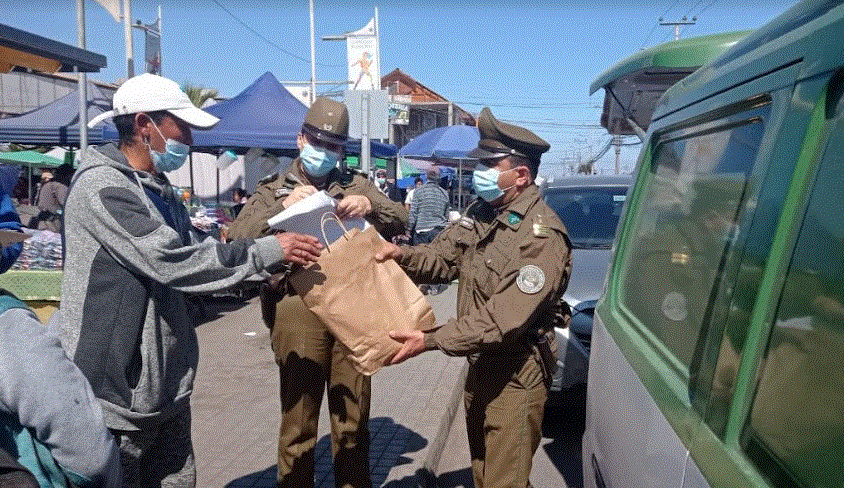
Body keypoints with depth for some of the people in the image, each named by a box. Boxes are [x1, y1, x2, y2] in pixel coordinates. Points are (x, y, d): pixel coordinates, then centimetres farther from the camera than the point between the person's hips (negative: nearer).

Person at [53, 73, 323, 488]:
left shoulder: (158, 189, 14)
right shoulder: (101, 186, -17)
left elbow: (186, 259, 15)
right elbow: (171, 263, -25)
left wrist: (274, 262, 4)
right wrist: (267, 251, -20)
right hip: (115, 390, -9)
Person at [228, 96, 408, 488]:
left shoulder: (356, 185, 15)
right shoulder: (273, 189, 11)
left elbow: (400, 222, 6)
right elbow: (237, 238, -4)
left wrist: (370, 205, -14)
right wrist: (282, 207, -18)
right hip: (298, 310, -1)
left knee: (353, 419, 13)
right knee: (298, 422, 5)